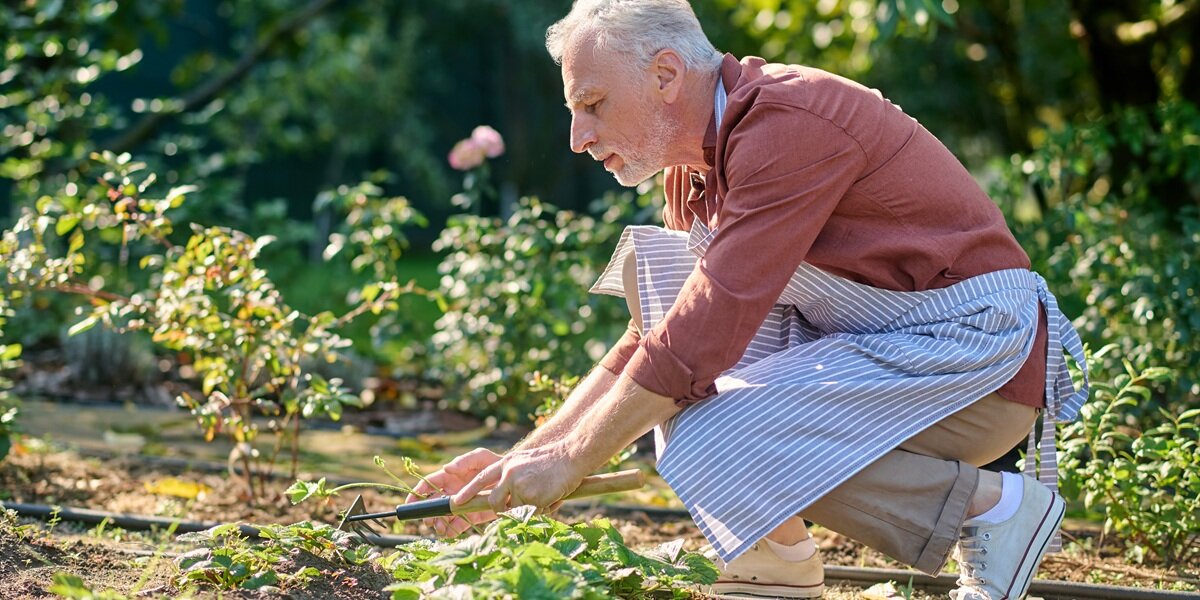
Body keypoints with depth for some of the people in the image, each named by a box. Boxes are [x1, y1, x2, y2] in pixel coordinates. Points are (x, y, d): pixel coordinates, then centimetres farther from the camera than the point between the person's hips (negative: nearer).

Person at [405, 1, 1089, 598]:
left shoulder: (787, 123, -20)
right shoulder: (696, 166, 9)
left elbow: (706, 330, -24)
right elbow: (653, 339, 13)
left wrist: (571, 461, -18)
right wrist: (521, 459, 4)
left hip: (977, 355, -9)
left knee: (706, 446, -23)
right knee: (651, 263, 3)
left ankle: (993, 504, -9)